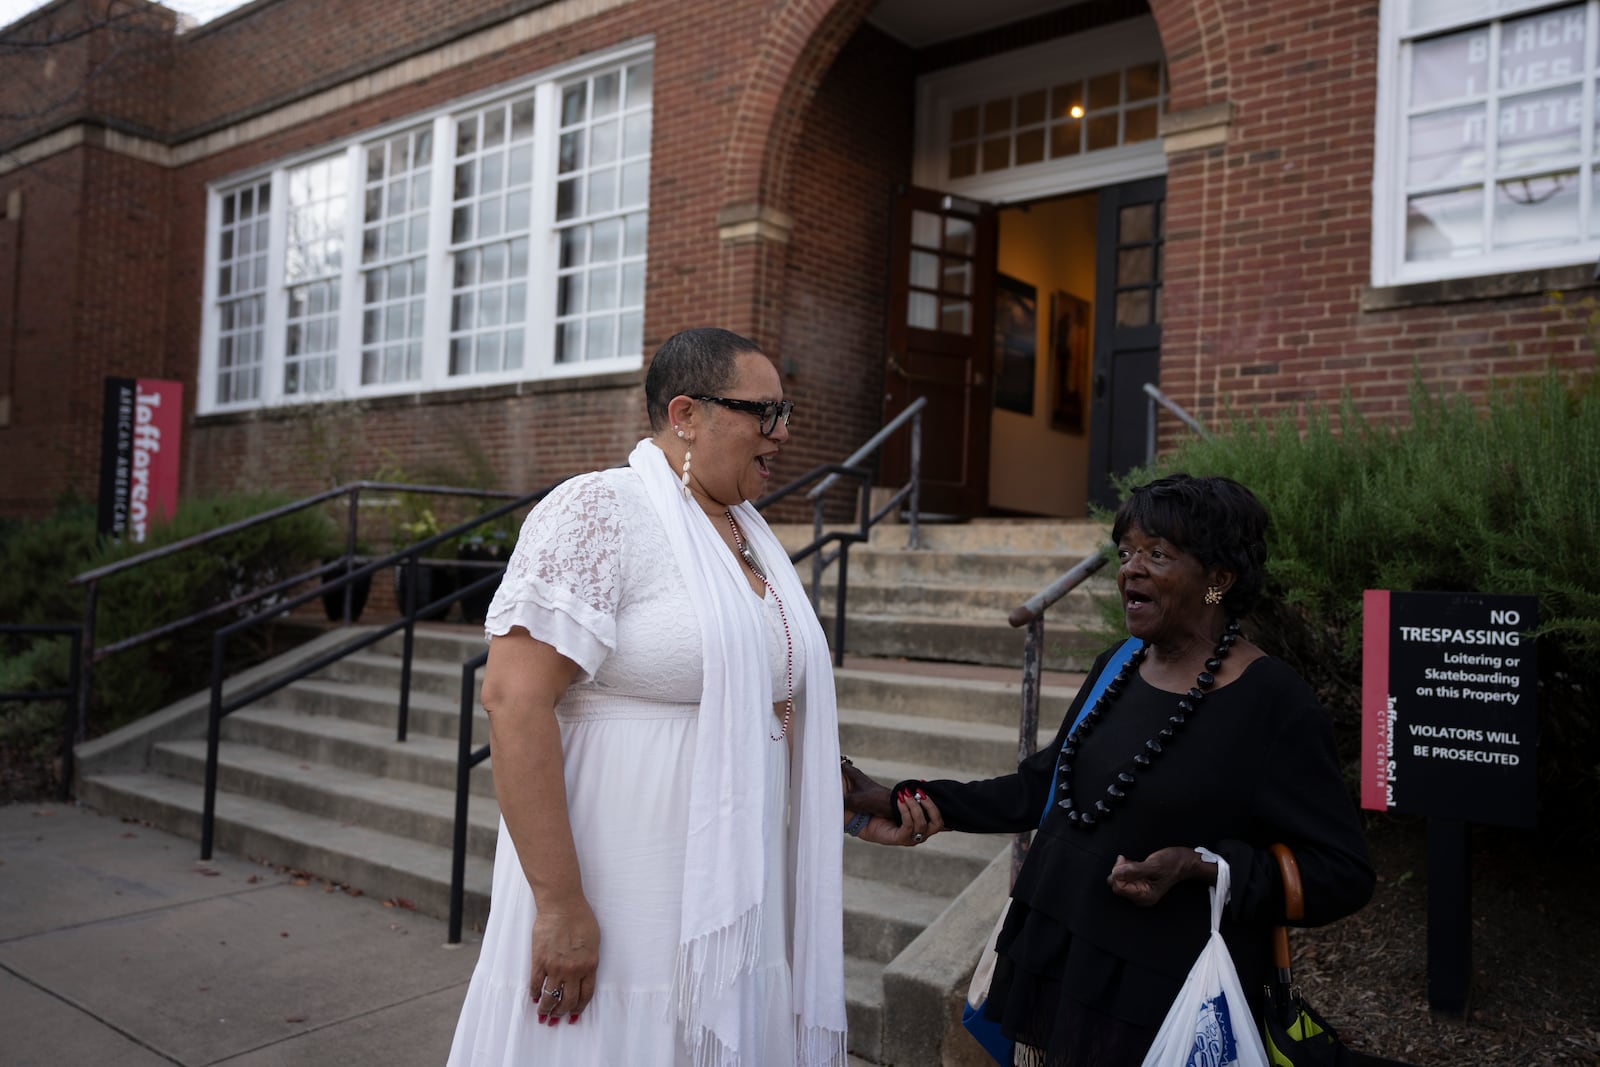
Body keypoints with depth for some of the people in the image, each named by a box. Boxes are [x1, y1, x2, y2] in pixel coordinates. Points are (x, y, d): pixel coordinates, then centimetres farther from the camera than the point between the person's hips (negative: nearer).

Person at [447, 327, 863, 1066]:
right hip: (614, 910, -7)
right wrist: (559, 905, -21)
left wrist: (852, 804, 12)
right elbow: (514, 699, -20)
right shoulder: (599, 511, -13)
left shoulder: (752, 536, 11)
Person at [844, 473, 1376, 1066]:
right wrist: (905, 803, 8)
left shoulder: (1276, 705, -15)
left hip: (1161, 1008, -6)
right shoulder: (1117, 668, 4)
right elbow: (1042, 787, 12)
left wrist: (1201, 867, -24)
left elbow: (1344, 875, -12)